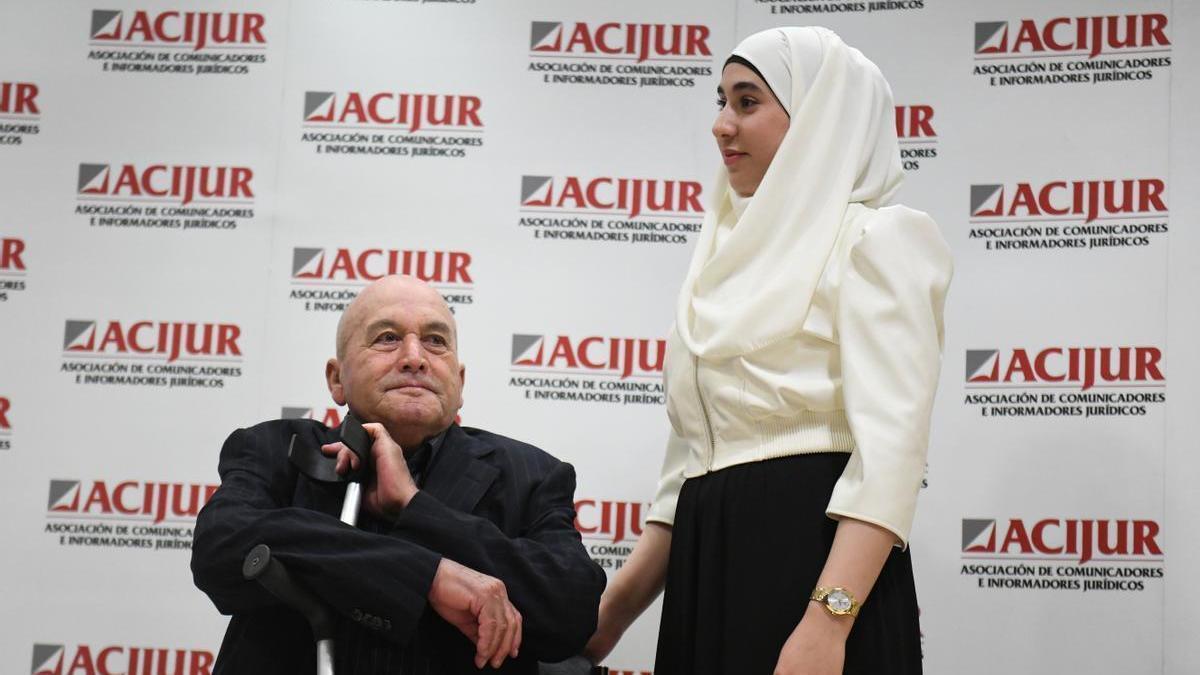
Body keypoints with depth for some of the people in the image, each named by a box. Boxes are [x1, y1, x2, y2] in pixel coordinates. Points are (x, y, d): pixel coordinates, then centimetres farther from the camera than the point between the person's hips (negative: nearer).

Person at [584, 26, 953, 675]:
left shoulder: (874, 238, -4)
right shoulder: (738, 251, 19)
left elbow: (891, 447, -16)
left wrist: (828, 621, -27)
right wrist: (614, 608, 13)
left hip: (816, 555, -7)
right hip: (708, 572, 7)